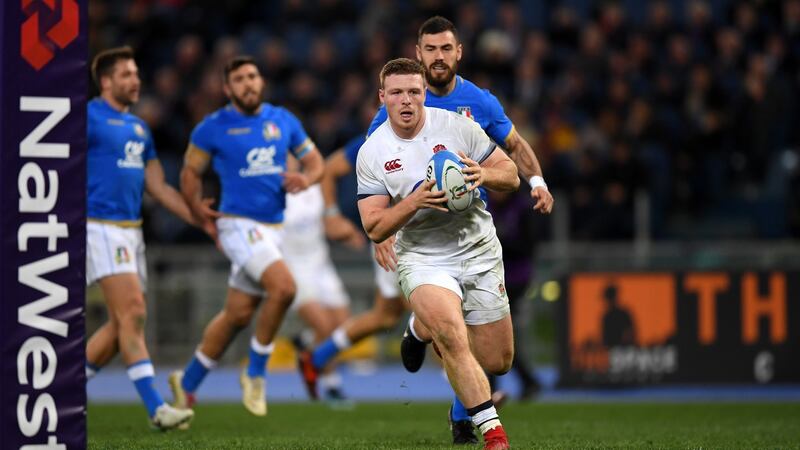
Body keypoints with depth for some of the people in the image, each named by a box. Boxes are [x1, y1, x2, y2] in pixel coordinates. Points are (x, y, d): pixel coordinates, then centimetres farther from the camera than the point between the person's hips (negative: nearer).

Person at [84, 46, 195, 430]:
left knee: (121, 324, 7)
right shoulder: (90, 118, -6)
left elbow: (158, 188, 19)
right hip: (102, 227, -8)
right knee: (133, 314, -15)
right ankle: (156, 409, -19)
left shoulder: (139, 128, 18)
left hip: (132, 230, 8)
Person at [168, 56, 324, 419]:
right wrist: (203, 217, 0)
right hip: (240, 224, -5)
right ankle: (255, 373, -8)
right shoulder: (213, 128, -3)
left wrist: (305, 178, -7)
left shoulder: (283, 121, 8)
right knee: (284, 287, -26)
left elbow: (315, 161, 15)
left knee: (238, 314, 8)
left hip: (273, 228, 5)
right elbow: (190, 173, 7)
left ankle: (187, 382, 25)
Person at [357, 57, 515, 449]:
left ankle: (424, 327, 35)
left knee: (497, 363, 5)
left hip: (479, 251, 2)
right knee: (451, 336, -30)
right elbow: (374, 228, -7)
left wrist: (484, 175, -22)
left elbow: (510, 176, 1)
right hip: (422, 258, -2)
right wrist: (416, 201, -24)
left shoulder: (456, 126, -4)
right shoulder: (372, 153, -5)